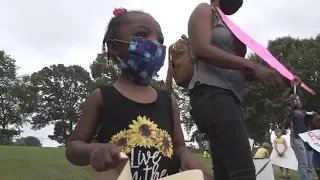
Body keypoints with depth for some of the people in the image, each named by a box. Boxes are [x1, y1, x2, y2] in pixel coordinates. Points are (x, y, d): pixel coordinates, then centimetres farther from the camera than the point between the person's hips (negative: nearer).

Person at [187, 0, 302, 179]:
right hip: (211, 93, -9)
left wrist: (274, 74, 9)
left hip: (230, 97, 9)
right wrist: (253, 65, -18)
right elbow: (201, 49, -13)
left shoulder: (227, 25, 30)